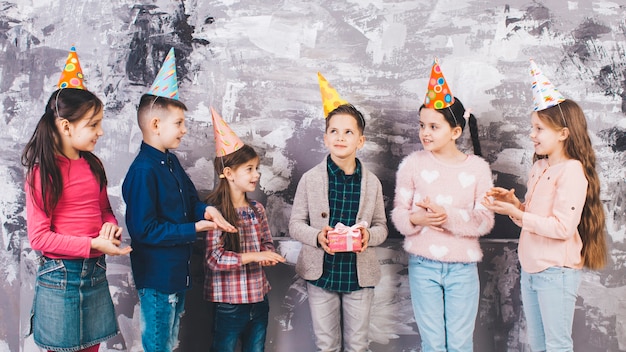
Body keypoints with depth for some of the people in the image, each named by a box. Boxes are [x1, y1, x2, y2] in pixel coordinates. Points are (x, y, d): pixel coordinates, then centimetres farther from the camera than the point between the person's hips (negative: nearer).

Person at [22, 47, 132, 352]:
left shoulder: (93, 165, 4)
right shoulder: (43, 172, -13)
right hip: (59, 274, -5)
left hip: (95, 271, 6)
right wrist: (92, 244, -21)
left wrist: (111, 228, -7)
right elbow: (39, 237, -15)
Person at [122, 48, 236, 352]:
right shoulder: (143, 171, -22)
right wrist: (194, 229, -20)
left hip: (178, 273, 9)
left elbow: (190, 200, 16)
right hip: (156, 278, -9)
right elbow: (144, 230, -23)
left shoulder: (171, 162, 6)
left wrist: (206, 210, -7)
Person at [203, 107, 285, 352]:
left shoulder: (256, 209, 4)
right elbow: (214, 258, -21)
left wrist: (268, 256, -8)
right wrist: (253, 256, -25)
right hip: (229, 303, -6)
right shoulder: (215, 212, -15)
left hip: (259, 300, 6)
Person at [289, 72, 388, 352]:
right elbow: (295, 224, -1)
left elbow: (381, 227, 6)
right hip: (321, 273, -1)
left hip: (360, 274, 1)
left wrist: (369, 235, -16)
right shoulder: (310, 179, -5)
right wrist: (317, 237, -20)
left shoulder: (372, 183, -1)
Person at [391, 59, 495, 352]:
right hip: (423, 265, 0)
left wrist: (449, 218, -24)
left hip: (463, 267, 0)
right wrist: (416, 219, -24)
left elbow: (485, 220, -8)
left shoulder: (477, 168, -3)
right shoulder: (412, 164, -3)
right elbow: (399, 213, -2)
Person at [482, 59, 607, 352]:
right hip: (530, 269, 9)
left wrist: (516, 214, -22)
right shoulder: (539, 167, 10)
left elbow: (563, 227, -22)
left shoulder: (572, 171, -16)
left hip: (557, 272, -9)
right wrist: (514, 202, -2)